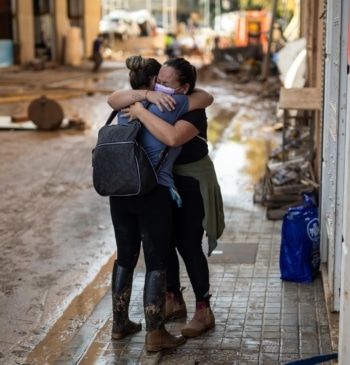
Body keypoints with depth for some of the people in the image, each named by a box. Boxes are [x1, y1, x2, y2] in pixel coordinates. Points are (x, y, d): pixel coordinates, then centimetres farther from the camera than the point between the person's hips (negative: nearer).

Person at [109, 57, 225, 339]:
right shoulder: (157, 104, -2)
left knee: (188, 245, -2)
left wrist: (141, 111, -36)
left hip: (190, 184, -7)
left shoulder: (193, 112, -24)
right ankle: (174, 301, 30)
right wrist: (145, 95, -20)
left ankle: (204, 311, 11)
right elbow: (114, 101, -4)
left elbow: (172, 138, -44)